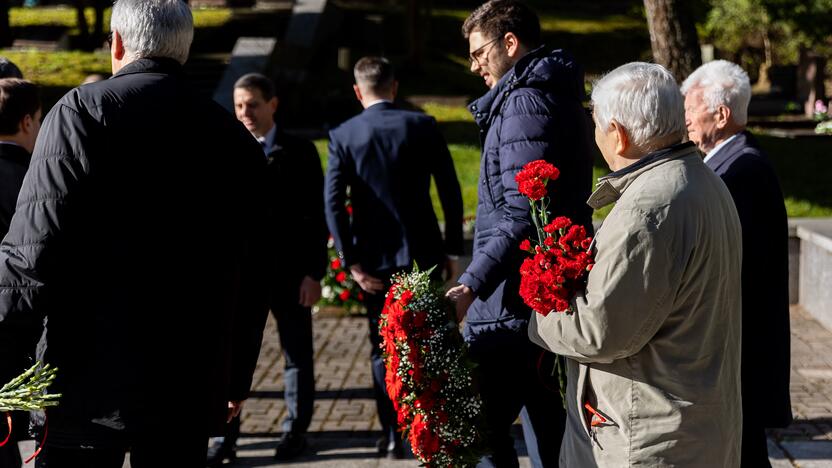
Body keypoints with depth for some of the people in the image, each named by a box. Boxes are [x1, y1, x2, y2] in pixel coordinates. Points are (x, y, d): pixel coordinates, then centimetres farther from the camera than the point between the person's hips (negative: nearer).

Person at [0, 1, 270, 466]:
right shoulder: (236, 138, 7)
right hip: (192, 391, 4)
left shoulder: (83, 110, -8)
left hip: (89, 387, -4)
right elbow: (253, 277, 12)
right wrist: (238, 377, 22)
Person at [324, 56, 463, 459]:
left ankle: (392, 437, 12)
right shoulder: (422, 126, -2)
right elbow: (451, 192, -3)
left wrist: (352, 262, -7)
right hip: (423, 252, 0)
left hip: (377, 258, 0)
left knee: (383, 349, 11)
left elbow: (333, 203, -9)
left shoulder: (343, 135, -3)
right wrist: (453, 249, 5)